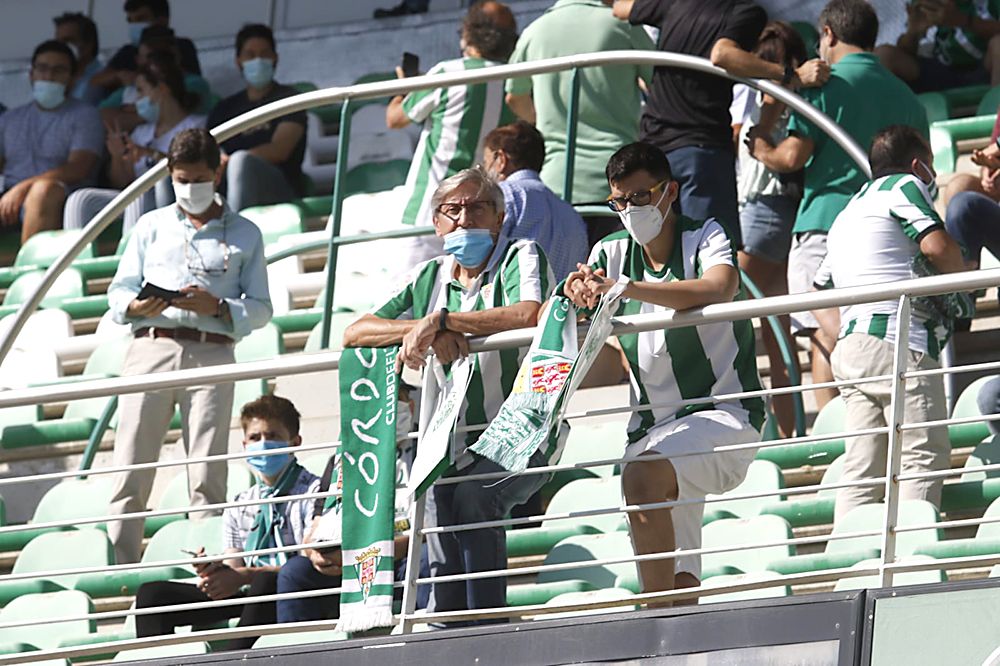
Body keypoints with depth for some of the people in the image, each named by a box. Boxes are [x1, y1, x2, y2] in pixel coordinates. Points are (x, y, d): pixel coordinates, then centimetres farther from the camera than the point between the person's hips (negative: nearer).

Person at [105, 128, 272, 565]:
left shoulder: (244, 234, 15)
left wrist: (217, 306, -10)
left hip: (211, 356, -1)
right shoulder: (151, 226, 19)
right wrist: (137, 306, -10)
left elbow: (260, 309, 9)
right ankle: (117, 571, -7)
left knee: (207, 476, -8)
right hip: (151, 347, 1)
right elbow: (118, 291, 13)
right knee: (130, 470, -7)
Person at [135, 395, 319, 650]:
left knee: (266, 583, -41)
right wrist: (216, 573, -14)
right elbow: (235, 569, 13)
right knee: (152, 594, -4)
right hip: (248, 595, 7)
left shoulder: (313, 491, 0)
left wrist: (245, 576, -23)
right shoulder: (239, 508, 20)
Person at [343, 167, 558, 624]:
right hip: (453, 446, 5)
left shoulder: (520, 258, -5)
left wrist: (441, 320, -26)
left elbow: (530, 315, -28)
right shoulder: (429, 277, 11)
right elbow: (354, 334, 1)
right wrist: (425, 330, -17)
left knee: (473, 497, -30)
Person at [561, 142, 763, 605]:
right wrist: (577, 293, -26)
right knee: (679, 579, 1)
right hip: (652, 427, 6)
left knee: (643, 476, -33)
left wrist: (627, 288, -37)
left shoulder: (704, 238, -4)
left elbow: (719, 289, -27)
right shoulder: (612, 254, 11)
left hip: (723, 414, -6)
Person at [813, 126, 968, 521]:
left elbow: (823, 286, 30)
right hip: (899, 341, -8)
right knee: (925, 456, -9)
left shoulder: (847, 213, 28)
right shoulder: (905, 186, 3)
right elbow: (937, 246, -11)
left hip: (849, 349, 8)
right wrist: (962, 280, 5)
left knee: (861, 468, 4)